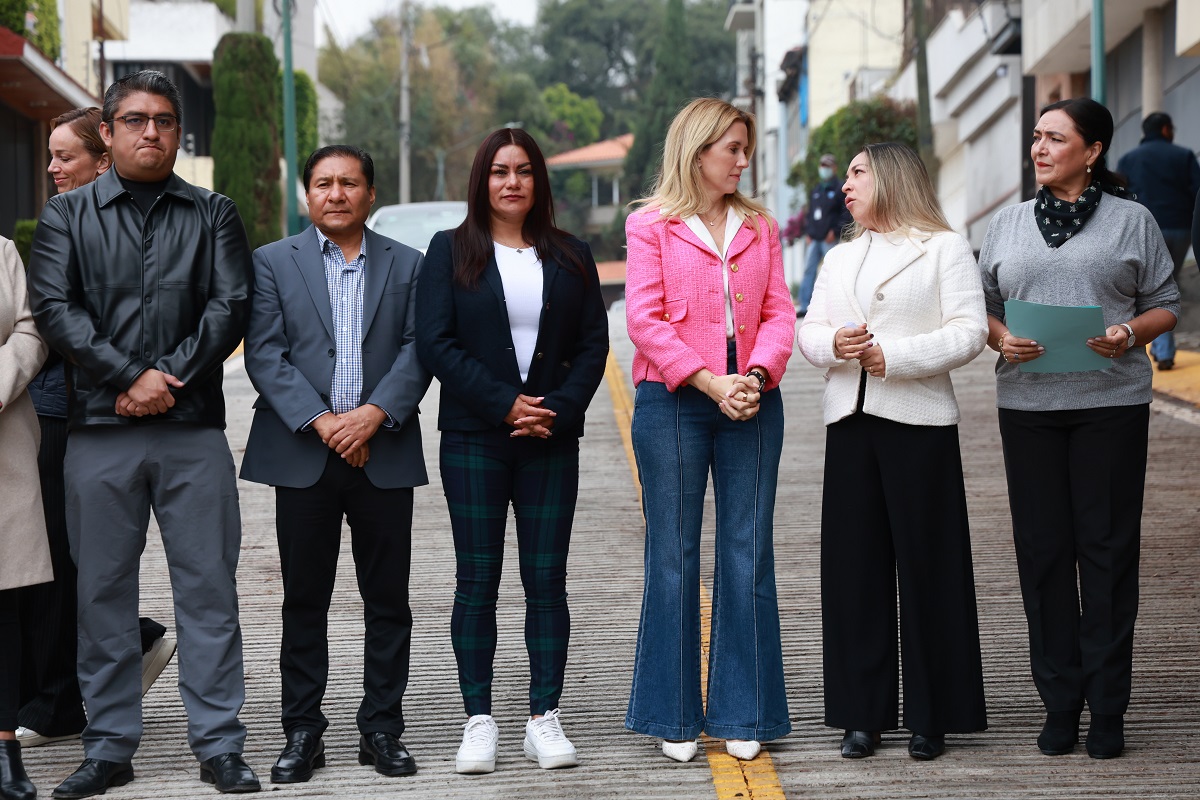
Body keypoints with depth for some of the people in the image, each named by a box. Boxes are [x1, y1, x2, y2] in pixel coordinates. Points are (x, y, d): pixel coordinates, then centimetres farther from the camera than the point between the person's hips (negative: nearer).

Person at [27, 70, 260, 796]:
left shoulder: (214, 215, 12)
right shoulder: (68, 216, 11)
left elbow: (231, 306, 1)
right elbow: (54, 308, -2)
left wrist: (169, 377, -11)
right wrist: (129, 377, -12)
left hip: (195, 430, 0)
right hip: (99, 431, 0)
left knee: (209, 585, 0)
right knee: (104, 590, 4)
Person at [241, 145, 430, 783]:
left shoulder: (406, 265, 10)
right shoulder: (273, 262, 7)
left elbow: (417, 350, 1)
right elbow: (265, 354, -3)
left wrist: (375, 413, -15)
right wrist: (321, 421, -13)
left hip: (383, 452, 1)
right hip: (302, 454, -1)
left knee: (388, 599, 4)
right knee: (304, 599, 4)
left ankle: (382, 727, 14)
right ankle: (302, 732, 12)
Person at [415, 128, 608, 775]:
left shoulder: (570, 256, 11)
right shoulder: (450, 251, 4)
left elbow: (594, 343, 6)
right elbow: (435, 343, -5)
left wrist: (558, 410, -10)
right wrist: (505, 404, -13)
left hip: (551, 437, 2)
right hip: (473, 437, -2)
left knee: (546, 577, 2)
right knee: (477, 579, 0)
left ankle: (544, 719, 7)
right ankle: (479, 721, 5)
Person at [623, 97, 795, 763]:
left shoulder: (759, 227, 14)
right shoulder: (651, 225, 2)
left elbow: (778, 311, 7)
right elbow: (644, 319, -7)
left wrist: (758, 374, -11)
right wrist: (710, 382, -14)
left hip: (752, 403, 3)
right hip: (672, 403, -3)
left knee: (748, 554, 3)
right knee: (674, 557, 2)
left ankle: (743, 715, 11)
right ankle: (675, 717, 11)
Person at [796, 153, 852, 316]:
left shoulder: (840, 189, -1)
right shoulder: (815, 191, 19)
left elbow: (847, 214, -8)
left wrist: (835, 231, -14)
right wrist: (808, 232, 11)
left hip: (829, 239, -6)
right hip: (814, 239, 6)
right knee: (809, 269, 1)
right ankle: (804, 306, 1)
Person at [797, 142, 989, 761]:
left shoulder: (945, 248, 2)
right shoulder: (839, 259, 21)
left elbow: (970, 331, -7)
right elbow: (809, 332, 14)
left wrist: (895, 356, -17)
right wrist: (832, 343, -8)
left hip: (919, 421, -5)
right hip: (850, 422, 5)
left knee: (926, 566, -2)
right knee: (854, 566, 4)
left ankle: (931, 717, 6)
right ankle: (862, 714, 11)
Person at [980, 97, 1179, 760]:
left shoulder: (1131, 221, 6)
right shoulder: (1008, 224, 13)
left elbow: (1165, 305, 7)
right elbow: (981, 306, 15)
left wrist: (1130, 334, -13)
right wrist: (1001, 338, -6)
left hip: (1111, 403, -2)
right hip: (1028, 405, 3)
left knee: (1108, 549, -1)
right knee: (1043, 550, 2)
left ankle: (1107, 709, 6)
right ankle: (1059, 703, 10)